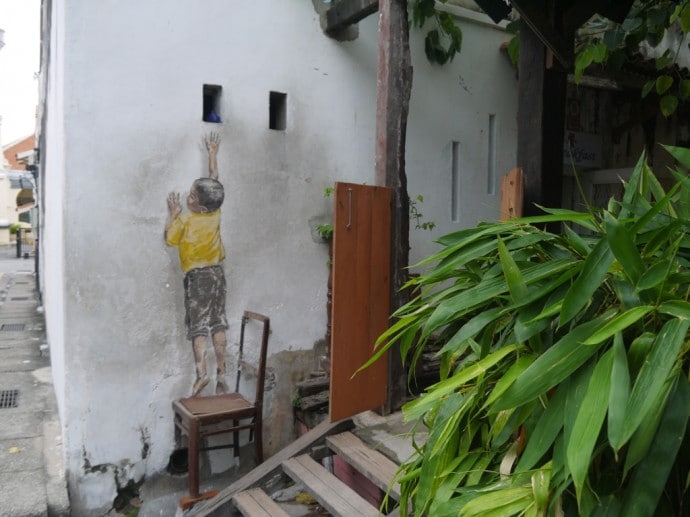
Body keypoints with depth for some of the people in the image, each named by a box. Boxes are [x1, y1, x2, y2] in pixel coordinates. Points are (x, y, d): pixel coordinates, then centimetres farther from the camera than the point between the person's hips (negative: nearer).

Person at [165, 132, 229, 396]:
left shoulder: (185, 219, -11)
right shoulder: (215, 213, 1)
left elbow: (170, 239, 4)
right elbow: (214, 180, 13)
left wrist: (172, 214, 10)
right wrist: (213, 153, 22)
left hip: (197, 276, -5)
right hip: (217, 272, 5)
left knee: (198, 325, -2)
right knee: (218, 323, 6)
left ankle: (201, 373, -13)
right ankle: (221, 375, 6)